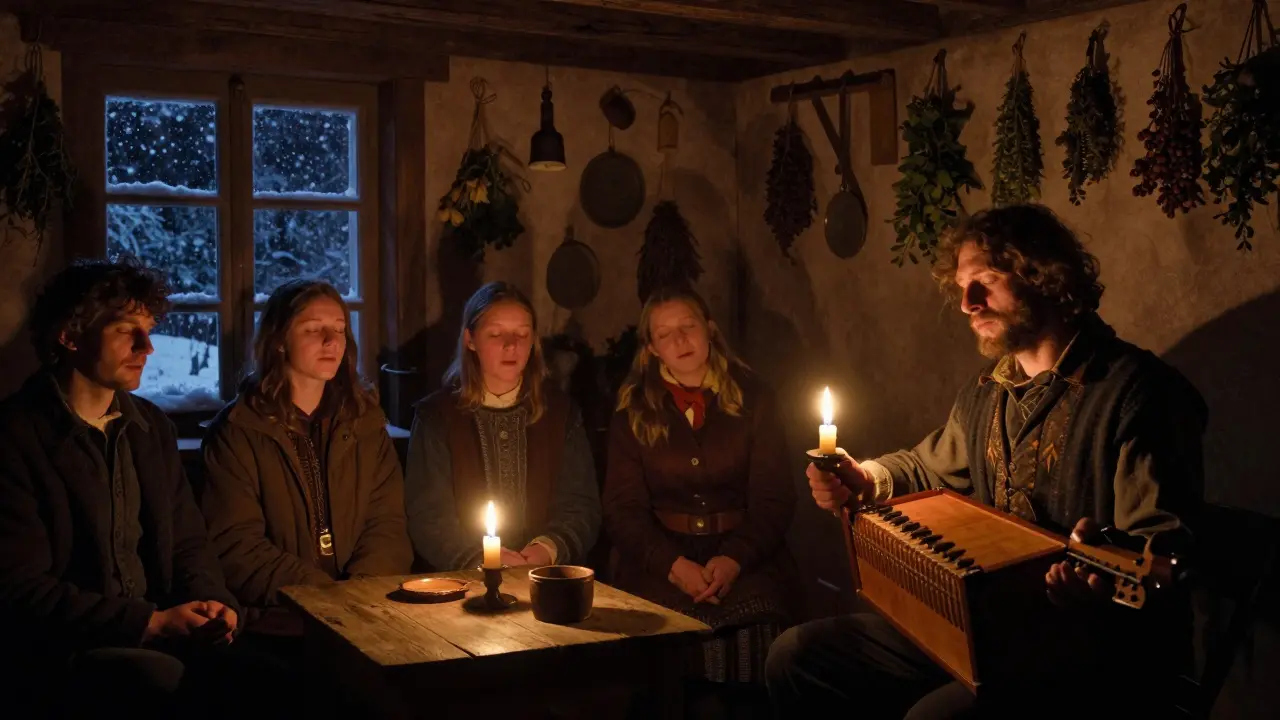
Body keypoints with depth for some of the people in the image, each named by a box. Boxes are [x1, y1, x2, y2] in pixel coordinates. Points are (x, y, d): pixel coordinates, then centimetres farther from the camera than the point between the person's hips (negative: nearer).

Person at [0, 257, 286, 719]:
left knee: (271, 680, -22)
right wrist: (150, 623, -18)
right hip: (62, 654, -5)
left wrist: (210, 603, -4)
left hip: (157, 633, 6)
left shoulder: (152, 425, 14)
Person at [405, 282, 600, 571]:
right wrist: (480, 559, -18)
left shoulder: (560, 411, 10)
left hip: (547, 578, 1)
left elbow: (581, 505, 7)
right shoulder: (436, 415, 4)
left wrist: (547, 550, -12)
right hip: (462, 580, -1)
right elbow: (428, 517, -2)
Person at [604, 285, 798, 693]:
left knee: (753, 629, -29)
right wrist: (673, 564, -16)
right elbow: (623, 507, 2)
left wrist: (734, 559, -15)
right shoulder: (634, 410, 8)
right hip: (660, 555, 0)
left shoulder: (752, 398, 8)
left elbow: (773, 498, 3)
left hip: (744, 552, 0)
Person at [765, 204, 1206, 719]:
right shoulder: (987, 391, 13)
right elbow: (930, 469, 30)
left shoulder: (1136, 389, -13)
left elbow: (1164, 545, -19)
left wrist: (1102, 574, -41)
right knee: (795, 657, 4)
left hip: (1091, 645, -8)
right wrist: (866, 479, 8)